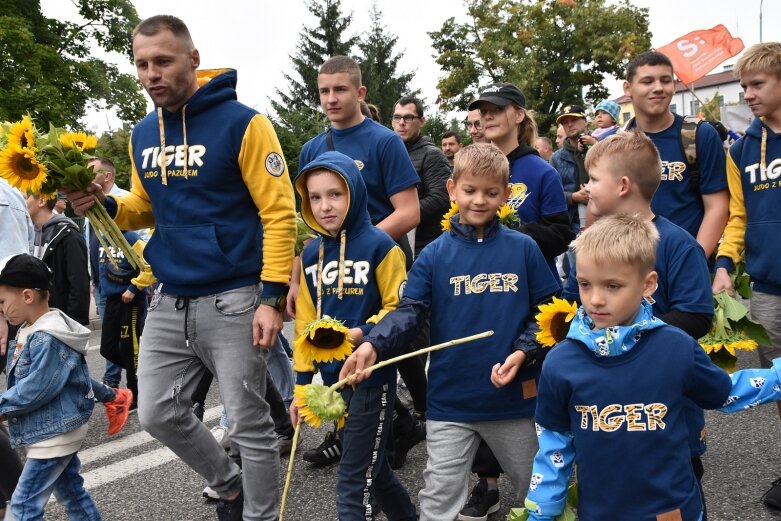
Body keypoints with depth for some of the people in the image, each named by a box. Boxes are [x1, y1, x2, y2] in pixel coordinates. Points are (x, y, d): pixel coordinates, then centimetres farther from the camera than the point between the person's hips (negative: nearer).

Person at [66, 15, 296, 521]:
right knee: (158, 413, 12)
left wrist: (272, 298, -19)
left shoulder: (242, 123, -11)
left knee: (250, 426, 3)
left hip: (233, 301, -7)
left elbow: (279, 213, -13)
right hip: (170, 301, 7)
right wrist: (105, 204, -3)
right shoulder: (142, 135, 9)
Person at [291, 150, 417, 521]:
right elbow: (306, 323, 11)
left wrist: (363, 333, -25)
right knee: (372, 470, 20)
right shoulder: (310, 255, 7)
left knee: (352, 484, -4)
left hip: (372, 376, -6)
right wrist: (301, 382, 9)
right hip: (333, 378, 7)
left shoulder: (379, 246, -12)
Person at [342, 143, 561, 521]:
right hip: (450, 402, 0)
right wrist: (373, 345, -27)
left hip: (513, 397, 1)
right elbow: (409, 312, -9)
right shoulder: (435, 255, -3)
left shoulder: (523, 249, -1)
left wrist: (523, 351, -14)